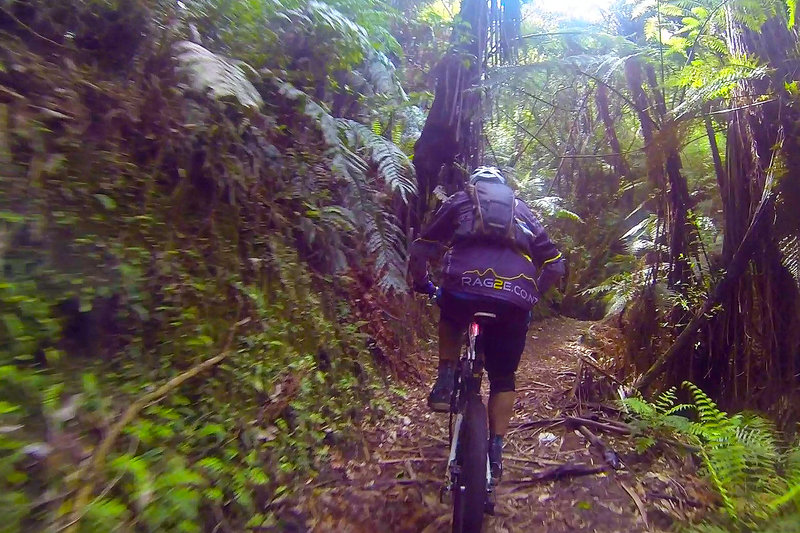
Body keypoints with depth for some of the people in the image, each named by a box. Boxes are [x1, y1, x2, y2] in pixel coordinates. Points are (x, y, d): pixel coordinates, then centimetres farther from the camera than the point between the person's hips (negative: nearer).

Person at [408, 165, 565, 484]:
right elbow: (554, 264, 24)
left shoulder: (459, 201, 24)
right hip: (515, 300, 2)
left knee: (451, 321, 34)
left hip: (464, 286, -1)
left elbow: (420, 249, 15)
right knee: (503, 378, 20)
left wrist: (422, 284, 31)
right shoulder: (522, 210, 31)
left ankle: (445, 382, 19)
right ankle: (495, 453, 18)